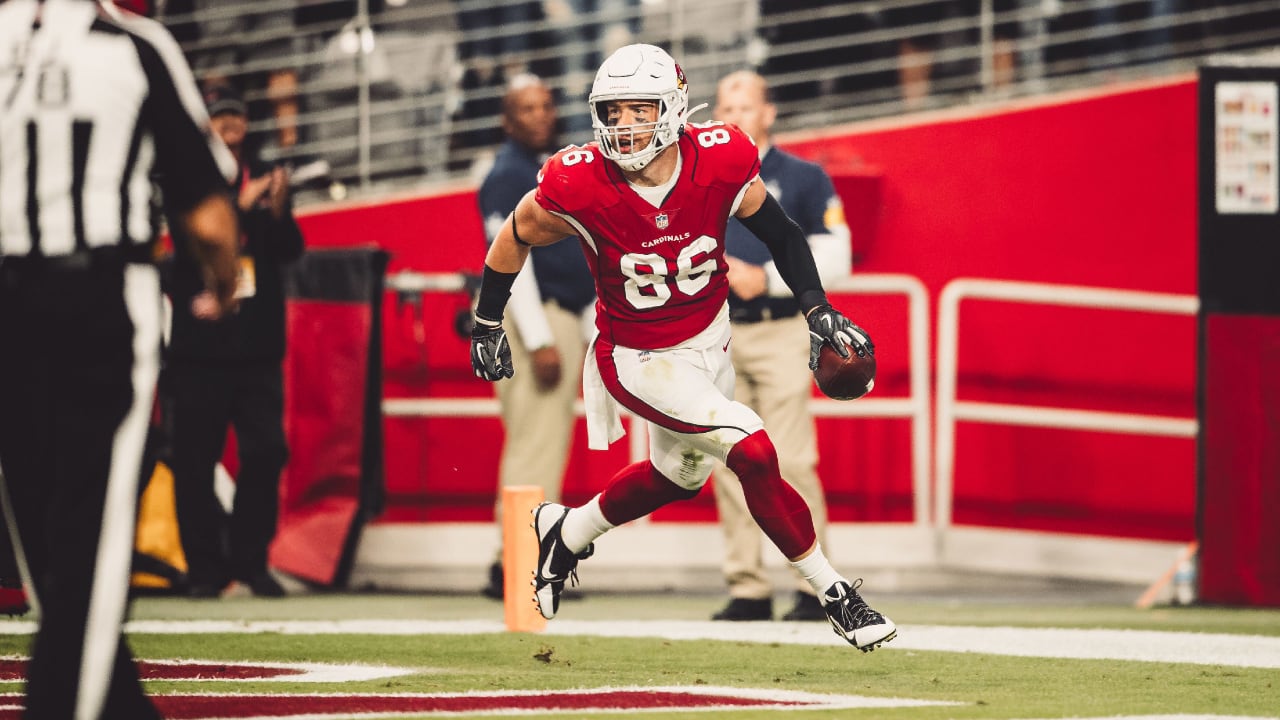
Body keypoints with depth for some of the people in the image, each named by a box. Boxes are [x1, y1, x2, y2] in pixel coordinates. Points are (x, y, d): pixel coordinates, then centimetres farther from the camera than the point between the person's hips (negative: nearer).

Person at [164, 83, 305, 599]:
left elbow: (290, 248, 1)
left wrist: (279, 210, -18)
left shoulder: (265, 182, 13)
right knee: (195, 459, -3)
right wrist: (242, 205, -23)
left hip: (257, 344, 3)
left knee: (265, 451, -4)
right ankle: (204, 567, 4)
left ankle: (250, 560, 5)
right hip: (198, 345, -3)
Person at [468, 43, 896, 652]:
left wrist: (818, 311, -9)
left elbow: (779, 234, -2)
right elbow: (514, 240, -6)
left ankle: (566, 532, 50)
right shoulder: (579, 187, -26)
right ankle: (835, 596, -6)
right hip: (639, 361, -5)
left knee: (679, 478, 24)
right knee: (753, 452, -20)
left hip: (709, 339, 5)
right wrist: (486, 325, 3)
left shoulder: (719, 163, -20)